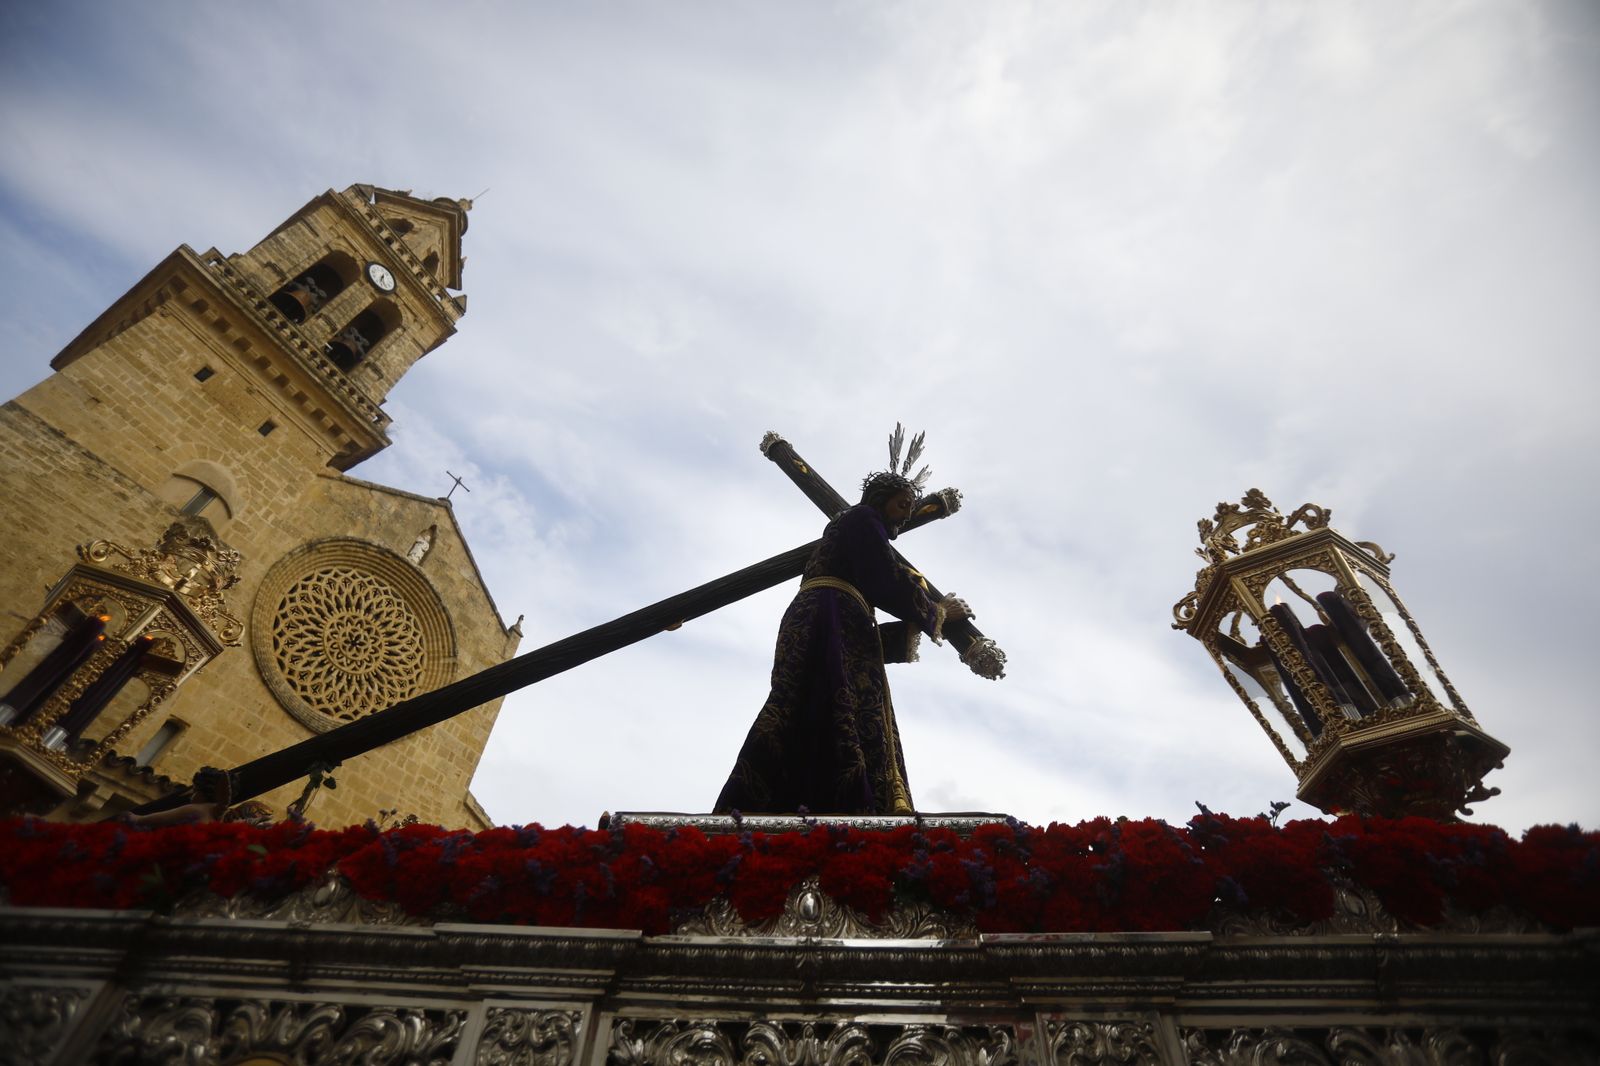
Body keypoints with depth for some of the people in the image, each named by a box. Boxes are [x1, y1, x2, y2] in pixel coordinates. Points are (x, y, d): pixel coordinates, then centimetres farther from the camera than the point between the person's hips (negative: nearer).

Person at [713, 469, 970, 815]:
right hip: (829, 624, -9)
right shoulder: (862, 518, 10)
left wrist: (912, 628, 21)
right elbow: (885, 581, -4)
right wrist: (936, 613, 9)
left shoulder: (848, 532, 35)